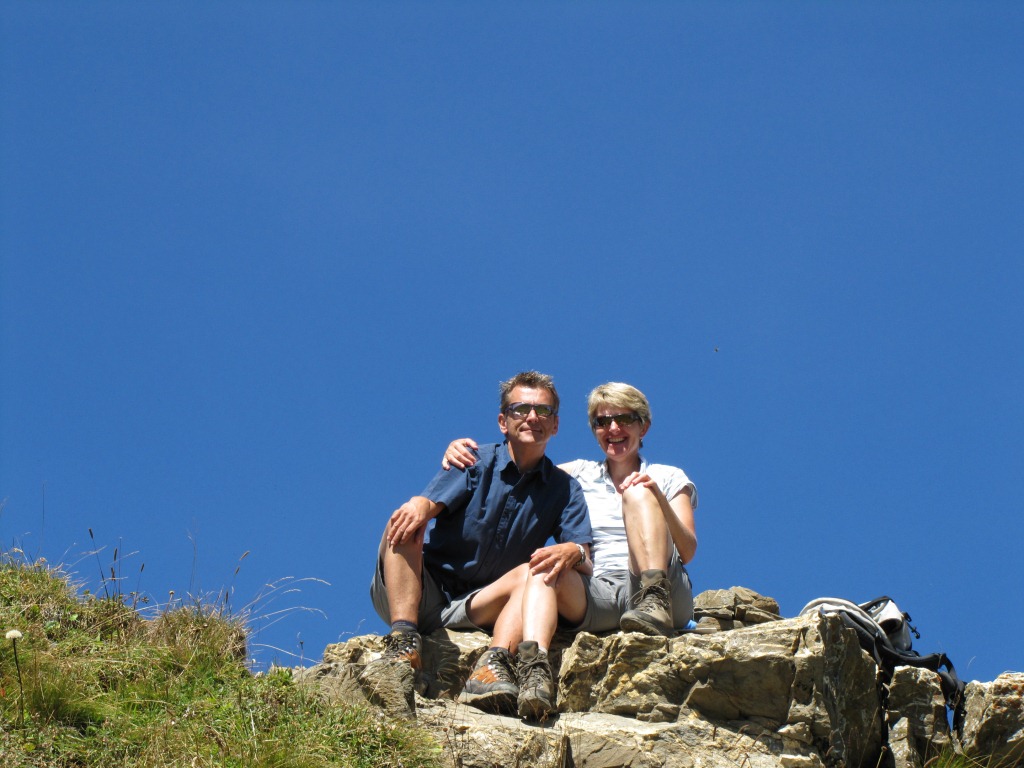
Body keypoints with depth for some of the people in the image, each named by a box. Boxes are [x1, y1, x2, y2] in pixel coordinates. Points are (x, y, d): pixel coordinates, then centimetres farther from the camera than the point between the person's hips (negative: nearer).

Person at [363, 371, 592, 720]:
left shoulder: (565, 490, 9)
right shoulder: (476, 461, 4)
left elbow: (585, 562, -3)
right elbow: (429, 501, -13)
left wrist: (572, 551, -29)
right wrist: (417, 508, -39)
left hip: (473, 609, 1)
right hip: (419, 594, -1)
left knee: (535, 572, -23)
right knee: (405, 523, -26)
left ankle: (493, 665, -45)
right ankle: (403, 646, -41)